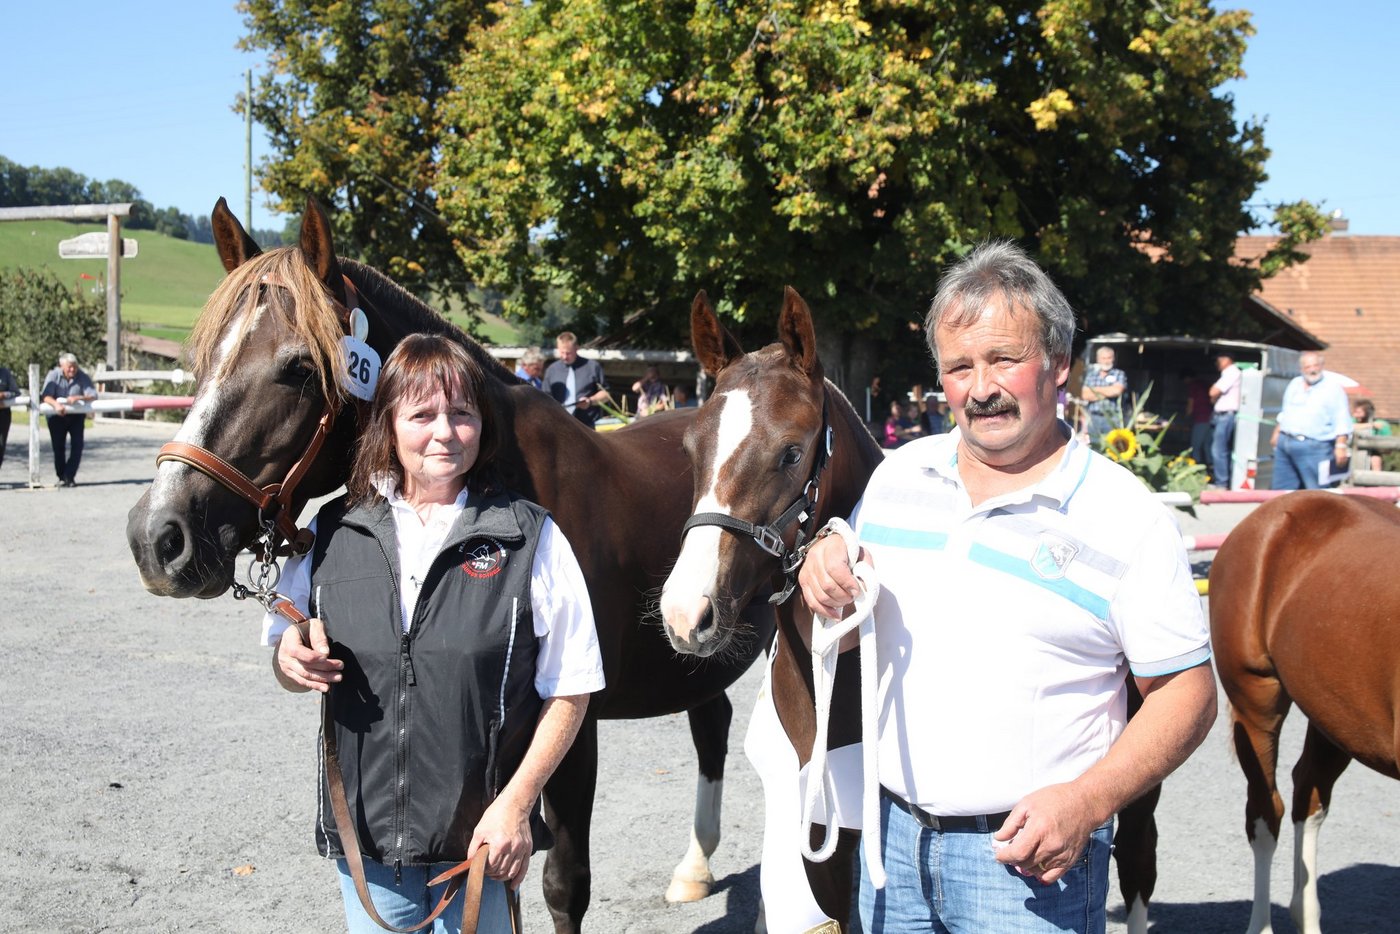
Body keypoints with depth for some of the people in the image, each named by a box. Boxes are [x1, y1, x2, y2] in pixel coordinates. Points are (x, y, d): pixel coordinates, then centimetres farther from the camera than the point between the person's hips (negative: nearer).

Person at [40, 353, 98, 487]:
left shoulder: (83, 377, -10)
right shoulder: (53, 375, -11)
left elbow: (93, 395, -19)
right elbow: (46, 396, -20)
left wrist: (78, 398, -38)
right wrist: (56, 404, -41)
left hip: (76, 415, 0)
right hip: (57, 416, 0)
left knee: (77, 445, -9)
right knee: (58, 447, 2)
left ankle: (70, 476, -1)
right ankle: (61, 477, 12)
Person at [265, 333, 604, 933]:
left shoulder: (529, 538, -8)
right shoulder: (332, 533, 0)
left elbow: (569, 691, -5)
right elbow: (291, 669, 11)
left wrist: (516, 803, -12)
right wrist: (293, 662, -12)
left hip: (480, 836, -2)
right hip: (363, 834, 2)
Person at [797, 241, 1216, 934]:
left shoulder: (1126, 518, -11)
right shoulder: (899, 474, 2)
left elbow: (1187, 691, -9)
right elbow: (844, 634, 12)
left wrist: (1087, 802, -21)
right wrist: (827, 584, -11)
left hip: (1031, 857, -4)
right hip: (893, 832, 4)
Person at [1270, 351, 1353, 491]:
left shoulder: (1333, 388, -4)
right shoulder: (1294, 384, 15)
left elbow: (1341, 422, -9)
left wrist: (1341, 446, -17)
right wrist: (1277, 434, 24)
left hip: (1314, 448, -6)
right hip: (1285, 443, 7)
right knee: (1281, 488, 9)